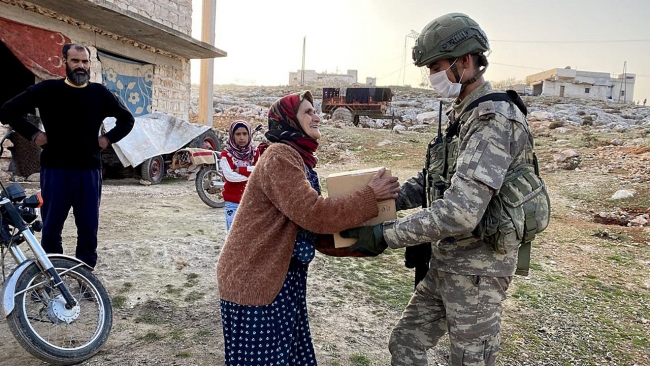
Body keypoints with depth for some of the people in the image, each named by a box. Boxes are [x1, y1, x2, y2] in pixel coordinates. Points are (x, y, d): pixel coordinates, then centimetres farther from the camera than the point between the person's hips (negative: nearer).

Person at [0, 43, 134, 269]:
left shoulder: (100, 93, 6)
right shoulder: (48, 89, 0)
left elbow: (126, 119, 18)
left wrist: (109, 138, 6)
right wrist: (33, 134, -2)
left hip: (89, 170, 1)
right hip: (55, 170, -1)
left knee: (89, 228, 6)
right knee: (51, 228, 6)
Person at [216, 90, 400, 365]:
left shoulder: (297, 158, 12)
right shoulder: (280, 157, -19)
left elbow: (310, 217, 11)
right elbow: (314, 214, -27)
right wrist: (370, 197, -19)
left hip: (279, 277, 9)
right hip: (255, 280, -9)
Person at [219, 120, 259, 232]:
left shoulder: (255, 152, 6)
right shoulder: (226, 154, -3)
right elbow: (229, 176, -17)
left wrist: (240, 170, -15)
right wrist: (252, 174, -13)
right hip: (233, 202, -3)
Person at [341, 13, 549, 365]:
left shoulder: (494, 120, -21)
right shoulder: (460, 115, 10)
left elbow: (460, 212, -30)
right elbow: (431, 179, 15)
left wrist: (384, 235, -25)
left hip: (477, 268, -9)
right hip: (444, 264, 9)